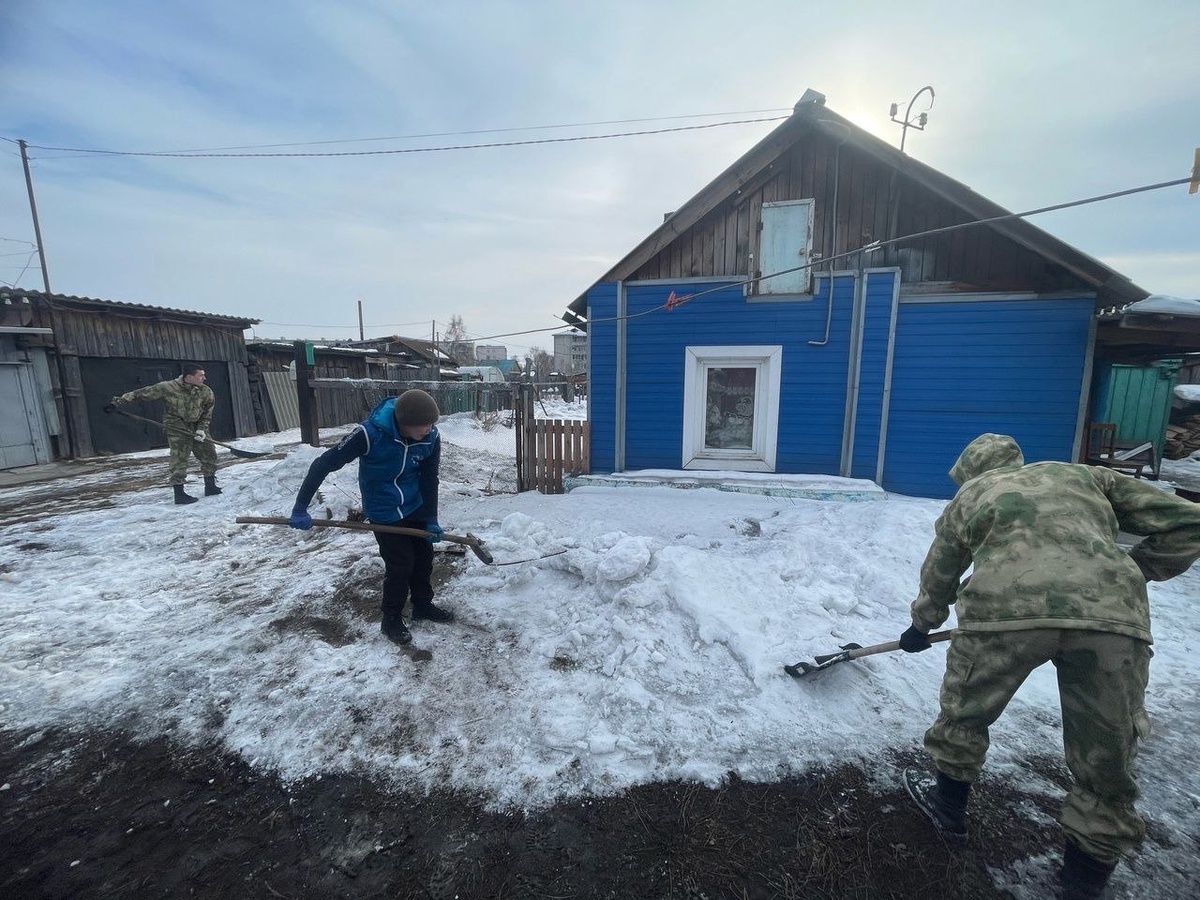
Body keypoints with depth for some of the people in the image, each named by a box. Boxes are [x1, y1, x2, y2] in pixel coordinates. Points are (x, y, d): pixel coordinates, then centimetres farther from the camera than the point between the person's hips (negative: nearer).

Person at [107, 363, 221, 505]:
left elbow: (207, 413, 2)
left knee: (209, 454, 5)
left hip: (197, 427, 5)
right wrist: (117, 402, -8)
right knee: (179, 459, -9)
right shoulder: (167, 387, -17)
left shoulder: (206, 391, -7)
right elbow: (141, 393, -9)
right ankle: (179, 494, -3)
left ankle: (210, 487, 19)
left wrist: (202, 429, -9)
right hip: (177, 428, -5)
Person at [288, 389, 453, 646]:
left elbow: (429, 478, -5)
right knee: (400, 565, -1)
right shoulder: (370, 434, -31)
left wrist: (431, 519, -5)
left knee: (424, 557, 14)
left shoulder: (431, 437, -19)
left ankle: (423, 605, 38)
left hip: (415, 507, 5)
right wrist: (300, 508, -20)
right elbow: (323, 464, -22)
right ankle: (391, 620, 23)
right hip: (383, 512, -4)